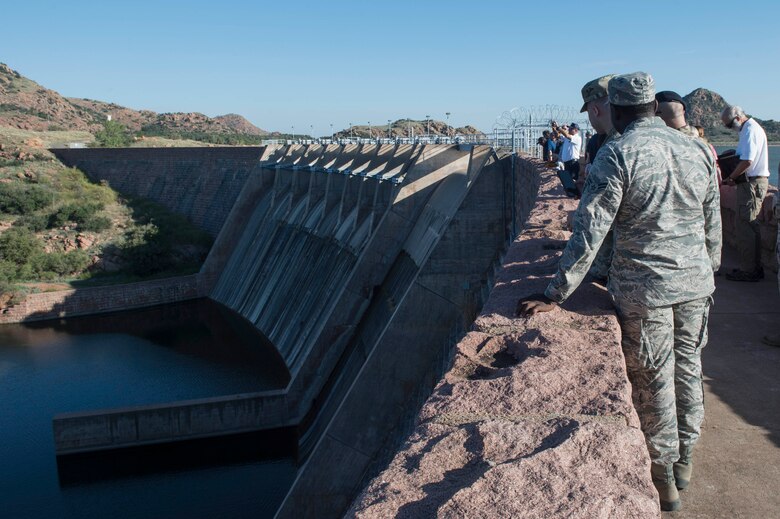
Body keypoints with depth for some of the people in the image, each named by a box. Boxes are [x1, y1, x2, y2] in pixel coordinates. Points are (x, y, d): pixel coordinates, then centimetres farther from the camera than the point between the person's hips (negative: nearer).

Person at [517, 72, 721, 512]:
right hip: (695, 282, 6)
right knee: (688, 369, 19)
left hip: (645, 288, -5)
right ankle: (685, 461, 37)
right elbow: (713, 224, 11)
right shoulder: (697, 150, 4)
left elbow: (589, 232, -19)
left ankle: (664, 478, 25)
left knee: (653, 381, 8)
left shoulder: (617, 154, -14)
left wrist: (556, 296, -15)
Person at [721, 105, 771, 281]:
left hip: (752, 183, -10)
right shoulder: (751, 128, 19)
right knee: (750, 225, 13)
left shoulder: (750, 130, -14)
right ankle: (755, 268, 19)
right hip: (754, 182, 10)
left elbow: (747, 161, -21)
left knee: (743, 224, -9)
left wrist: (730, 178, -10)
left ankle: (748, 270, -6)